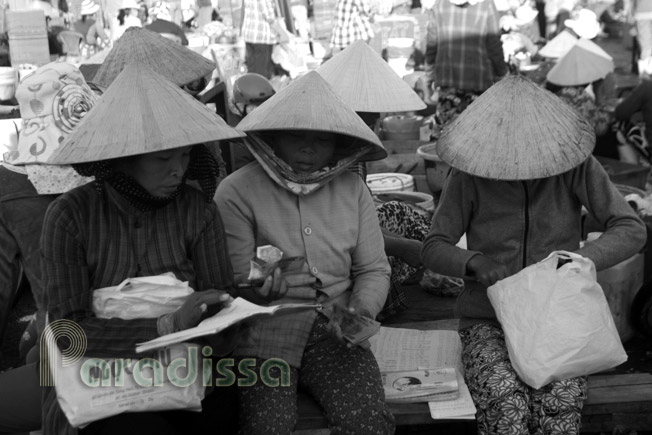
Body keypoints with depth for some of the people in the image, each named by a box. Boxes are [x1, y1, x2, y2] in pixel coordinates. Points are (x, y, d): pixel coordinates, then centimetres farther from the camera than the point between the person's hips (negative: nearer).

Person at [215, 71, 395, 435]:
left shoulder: (353, 189, 8)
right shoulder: (237, 191, -3)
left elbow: (374, 270, 10)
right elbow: (233, 283, -5)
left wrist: (361, 311, -9)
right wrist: (263, 287, -27)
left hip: (334, 333, 3)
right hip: (263, 336, -2)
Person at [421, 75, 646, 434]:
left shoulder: (574, 163, -6)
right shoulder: (470, 174, -7)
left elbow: (631, 230, -6)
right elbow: (433, 249, -5)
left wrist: (578, 260, -25)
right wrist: (473, 261, -27)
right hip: (488, 321, -1)